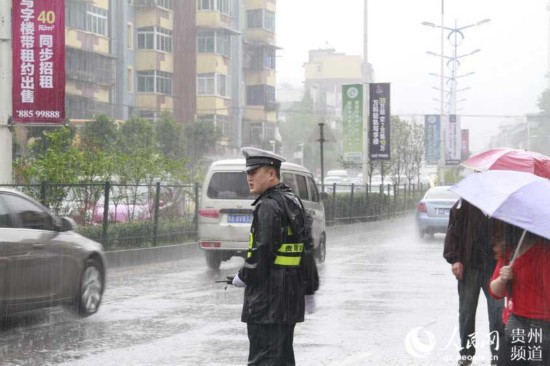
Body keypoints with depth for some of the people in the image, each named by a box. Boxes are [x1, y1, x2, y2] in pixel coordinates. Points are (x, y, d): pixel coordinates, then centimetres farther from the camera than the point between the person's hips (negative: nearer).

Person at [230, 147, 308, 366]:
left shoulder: (268, 206, -16)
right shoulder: (292, 201, 14)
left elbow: (262, 251, -22)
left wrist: (243, 277, -8)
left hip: (268, 298, -10)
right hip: (290, 296, 10)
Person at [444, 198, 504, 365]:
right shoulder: (465, 203, -1)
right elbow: (453, 231, -1)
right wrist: (454, 259, -8)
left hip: (494, 267, 0)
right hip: (469, 266, 0)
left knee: (497, 311, -5)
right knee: (466, 311, 6)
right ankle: (466, 352, 19)